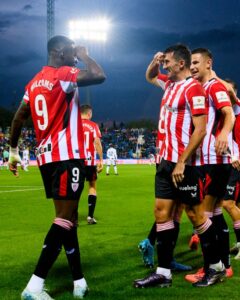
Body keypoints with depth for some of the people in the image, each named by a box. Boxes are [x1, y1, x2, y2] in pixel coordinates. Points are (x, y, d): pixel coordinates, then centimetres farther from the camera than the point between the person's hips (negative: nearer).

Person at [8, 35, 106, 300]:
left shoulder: (35, 82, 16)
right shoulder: (64, 75, -8)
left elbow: (18, 119, 17)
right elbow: (99, 76, -17)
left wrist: (13, 151, 24)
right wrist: (84, 56, 0)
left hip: (46, 157, 9)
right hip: (67, 156, -9)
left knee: (68, 217, 12)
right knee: (65, 218, -11)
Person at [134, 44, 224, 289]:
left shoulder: (193, 88, -14)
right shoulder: (170, 83, 12)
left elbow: (200, 130, -20)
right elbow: (150, 77, 35)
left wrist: (181, 162, -21)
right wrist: (154, 61, 12)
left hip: (185, 163, -9)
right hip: (167, 160, 9)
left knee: (195, 214, 1)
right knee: (161, 211, 6)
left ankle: (216, 267, 16)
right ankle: (163, 272, 10)